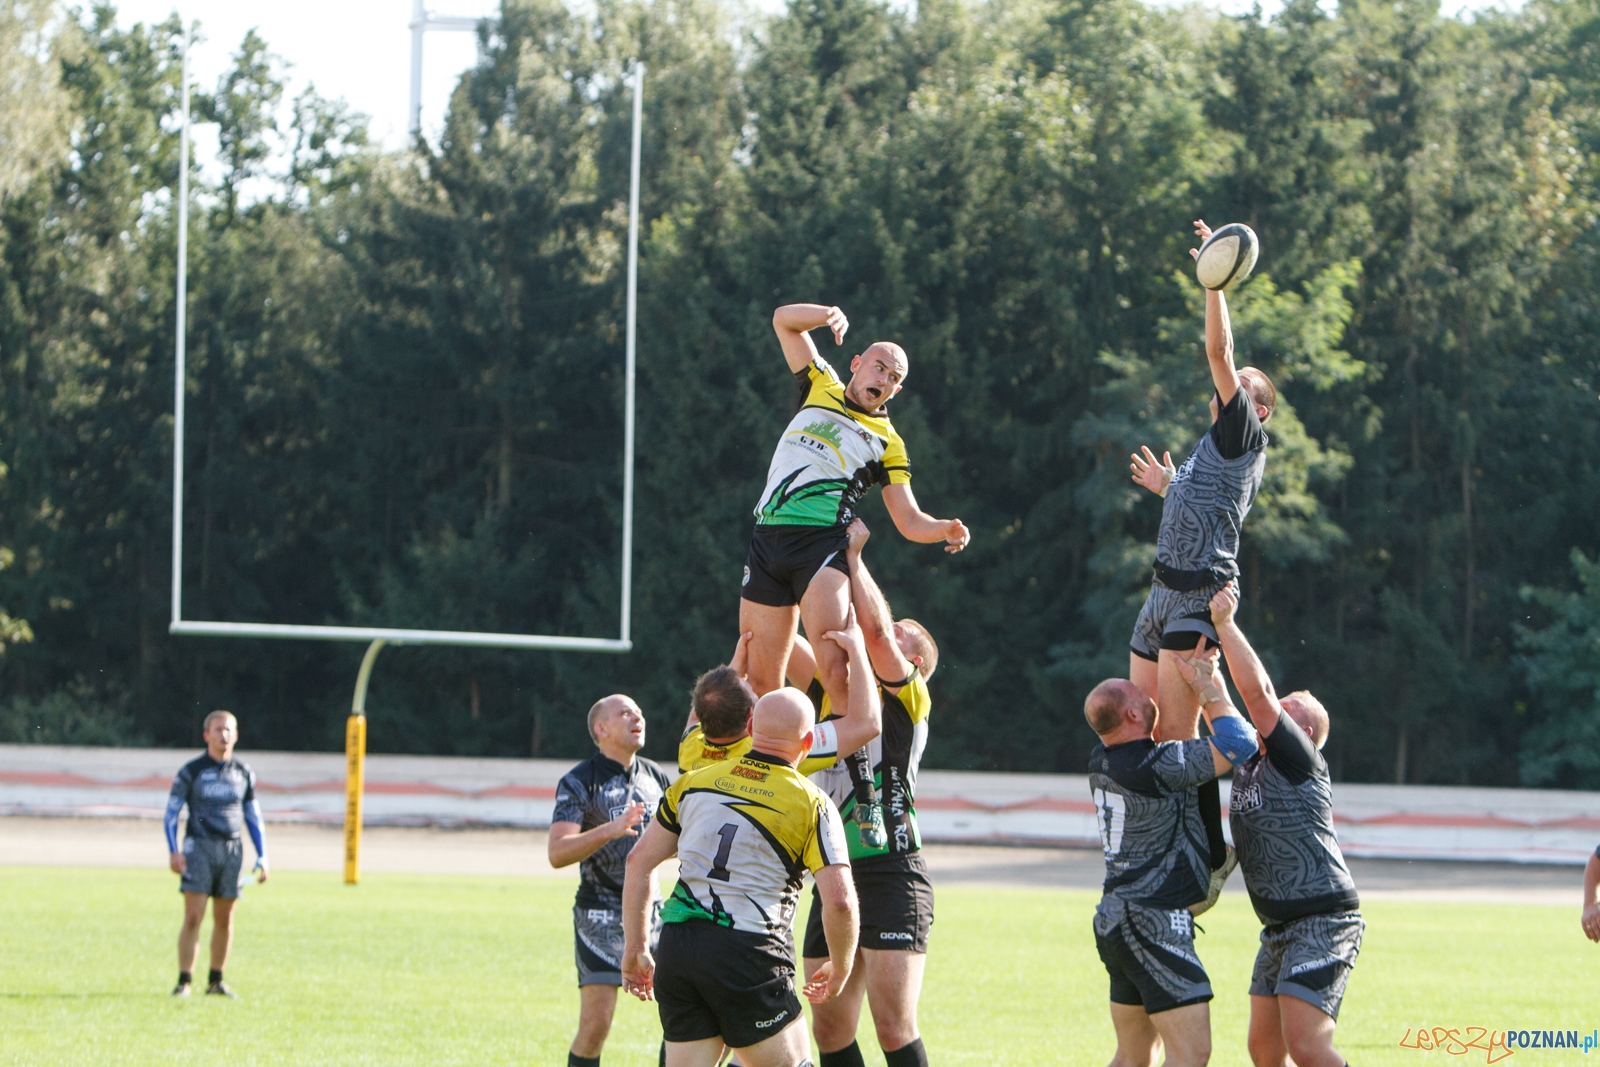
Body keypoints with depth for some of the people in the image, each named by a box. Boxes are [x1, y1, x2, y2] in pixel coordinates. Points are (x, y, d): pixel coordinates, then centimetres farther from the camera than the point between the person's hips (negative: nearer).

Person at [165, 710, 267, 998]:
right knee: (193, 917, -12)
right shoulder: (191, 771, 1)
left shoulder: (243, 773, 12)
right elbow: (171, 814, 1)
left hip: (231, 850, 4)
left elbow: (253, 818, 18)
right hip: (199, 847, -4)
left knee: (224, 920, 6)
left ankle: (216, 981, 16)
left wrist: (261, 858, 10)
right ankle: (184, 981, -11)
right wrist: (173, 851, -13)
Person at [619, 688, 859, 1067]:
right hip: (749, 957, -5)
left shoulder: (694, 783, 12)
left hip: (676, 948, 5)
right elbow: (840, 900, -10)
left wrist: (636, 947, 20)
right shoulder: (812, 805, -2)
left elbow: (639, 861, 14)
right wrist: (840, 969, 7)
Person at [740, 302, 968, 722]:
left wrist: (947, 529, -14)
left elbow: (910, 521, 7)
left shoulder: (887, 443, 12)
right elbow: (784, 320, 19)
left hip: (822, 545, -3)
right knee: (761, 684, 0)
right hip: (767, 541, 3)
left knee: (835, 670, -24)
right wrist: (829, 315, -1)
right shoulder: (821, 387, 19)